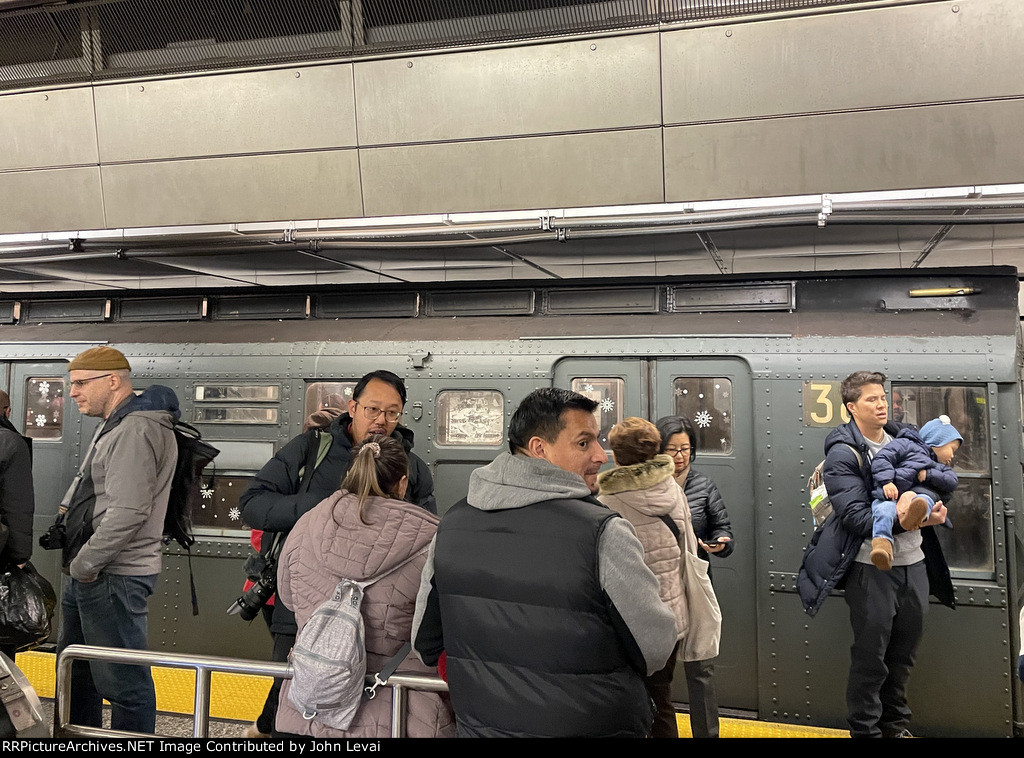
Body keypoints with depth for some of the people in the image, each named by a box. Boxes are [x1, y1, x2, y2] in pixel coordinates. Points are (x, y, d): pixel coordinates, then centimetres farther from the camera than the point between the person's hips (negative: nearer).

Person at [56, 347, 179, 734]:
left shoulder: (136, 430, -19)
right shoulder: (115, 425, 15)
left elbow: (127, 512, -26)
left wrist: (85, 564, -17)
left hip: (113, 577, -11)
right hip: (87, 572, 11)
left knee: (122, 681, -1)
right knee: (75, 669, 23)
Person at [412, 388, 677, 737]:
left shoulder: (452, 524, -7)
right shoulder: (603, 533, -24)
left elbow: (425, 644, 3)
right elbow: (656, 649, -16)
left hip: (477, 725, 4)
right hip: (591, 727, -4)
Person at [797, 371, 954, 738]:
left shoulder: (903, 438, 9)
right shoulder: (842, 454, -11)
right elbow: (854, 515, -18)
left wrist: (934, 510, -5)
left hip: (914, 561, 6)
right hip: (871, 566, -6)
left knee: (905, 649, 17)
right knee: (870, 656, 3)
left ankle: (896, 724, 35)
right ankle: (865, 729, 19)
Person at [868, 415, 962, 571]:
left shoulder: (941, 468, 39)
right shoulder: (906, 444, 17)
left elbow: (952, 482, 17)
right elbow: (881, 459, 2)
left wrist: (928, 474, 2)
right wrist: (887, 481, -14)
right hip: (889, 496, -4)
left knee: (926, 499, -32)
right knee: (884, 511, -37)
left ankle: (913, 515, -64)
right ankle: (882, 543, -54)